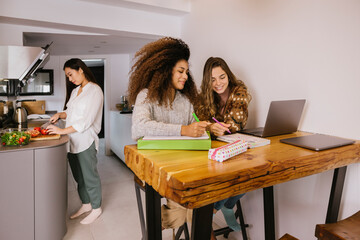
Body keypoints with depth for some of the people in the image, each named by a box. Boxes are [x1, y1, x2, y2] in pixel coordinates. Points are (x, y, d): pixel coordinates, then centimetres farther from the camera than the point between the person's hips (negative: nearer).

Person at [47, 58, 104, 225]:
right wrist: (60, 115, 3)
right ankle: (86, 204, 32)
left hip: (85, 141, -7)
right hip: (72, 140, 8)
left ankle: (96, 208, 19)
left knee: (89, 176, 3)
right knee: (78, 176, 15)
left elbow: (87, 120, -19)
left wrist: (62, 131, -20)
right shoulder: (75, 90, 15)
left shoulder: (94, 91, -11)